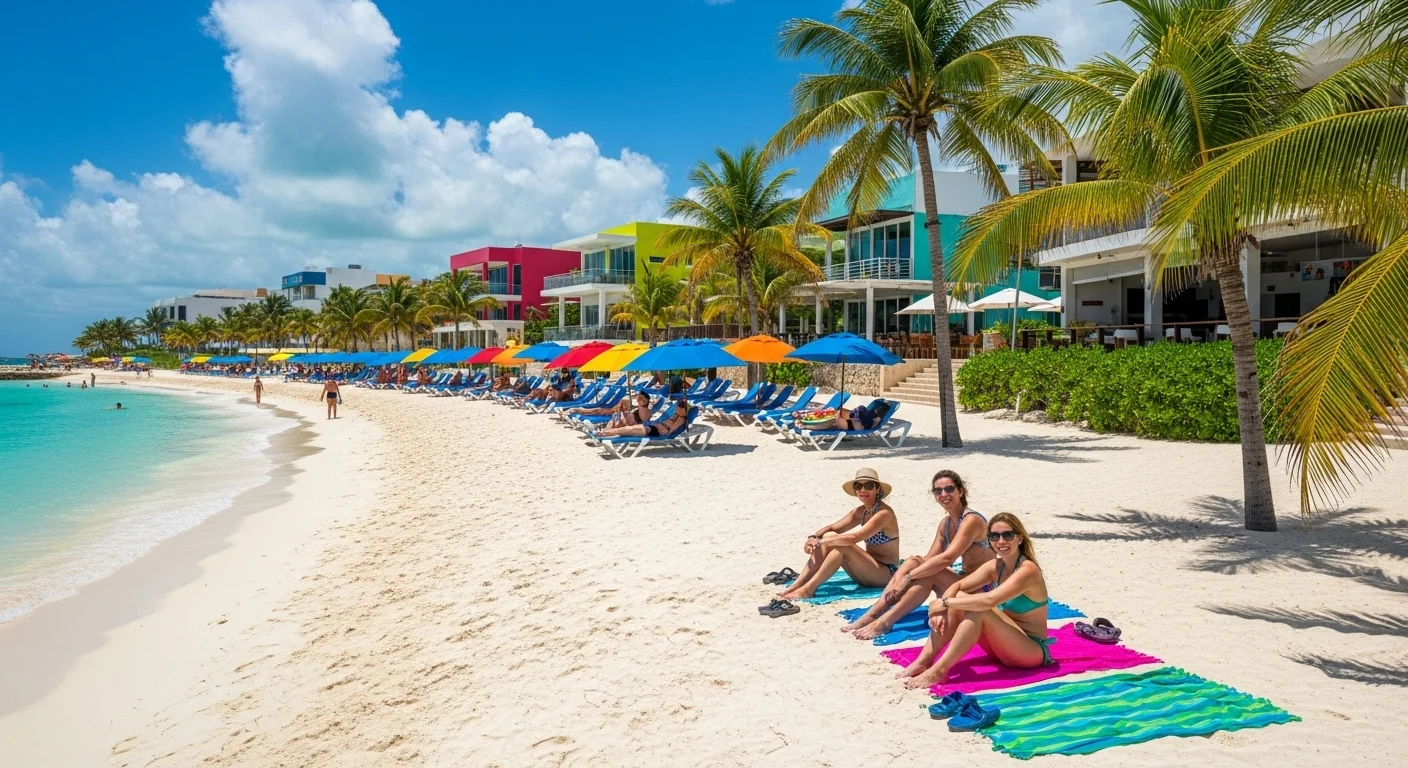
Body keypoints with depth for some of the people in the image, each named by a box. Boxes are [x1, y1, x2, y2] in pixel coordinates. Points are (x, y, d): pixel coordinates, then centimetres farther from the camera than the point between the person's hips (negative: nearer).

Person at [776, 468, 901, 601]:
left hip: (886, 574, -8)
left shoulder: (884, 513, -19)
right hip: (868, 572, 8)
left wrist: (820, 541, -26)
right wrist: (814, 538, -15)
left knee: (842, 546, -27)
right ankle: (796, 585, -14)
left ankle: (808, 589, -22)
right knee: (829, 537, -8)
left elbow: (854, 538, -31)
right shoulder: (861, 511, 7)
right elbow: (832, 528, 5)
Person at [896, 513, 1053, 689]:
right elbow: (957, 586, -1)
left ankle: (939, 670, -28)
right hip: (1003, 645, 8)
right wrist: (941, 608, -21)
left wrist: (945, 602, -28)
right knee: (958, 598, -9)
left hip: (1032, 651, -8)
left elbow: (989, 600, -35)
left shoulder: (1028, 570, -21)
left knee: (979, 610, -29)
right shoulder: (995, 566, 3)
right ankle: (924, 661, -15)